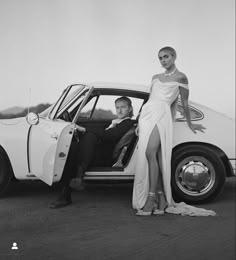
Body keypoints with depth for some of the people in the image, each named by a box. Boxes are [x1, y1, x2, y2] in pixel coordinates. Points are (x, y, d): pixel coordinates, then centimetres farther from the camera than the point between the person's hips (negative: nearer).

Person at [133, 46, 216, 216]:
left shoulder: (180, 77, 6)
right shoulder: (156, 77, 23)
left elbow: (184, 103, 10)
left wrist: (189, 123, 15)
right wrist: (140, 123, 23)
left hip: (162, 114, -6)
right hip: (146, 114, 6)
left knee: (150, 152, -22)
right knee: (151, 156, -1)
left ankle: (151, 198, -23)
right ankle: (161, 198, 1)